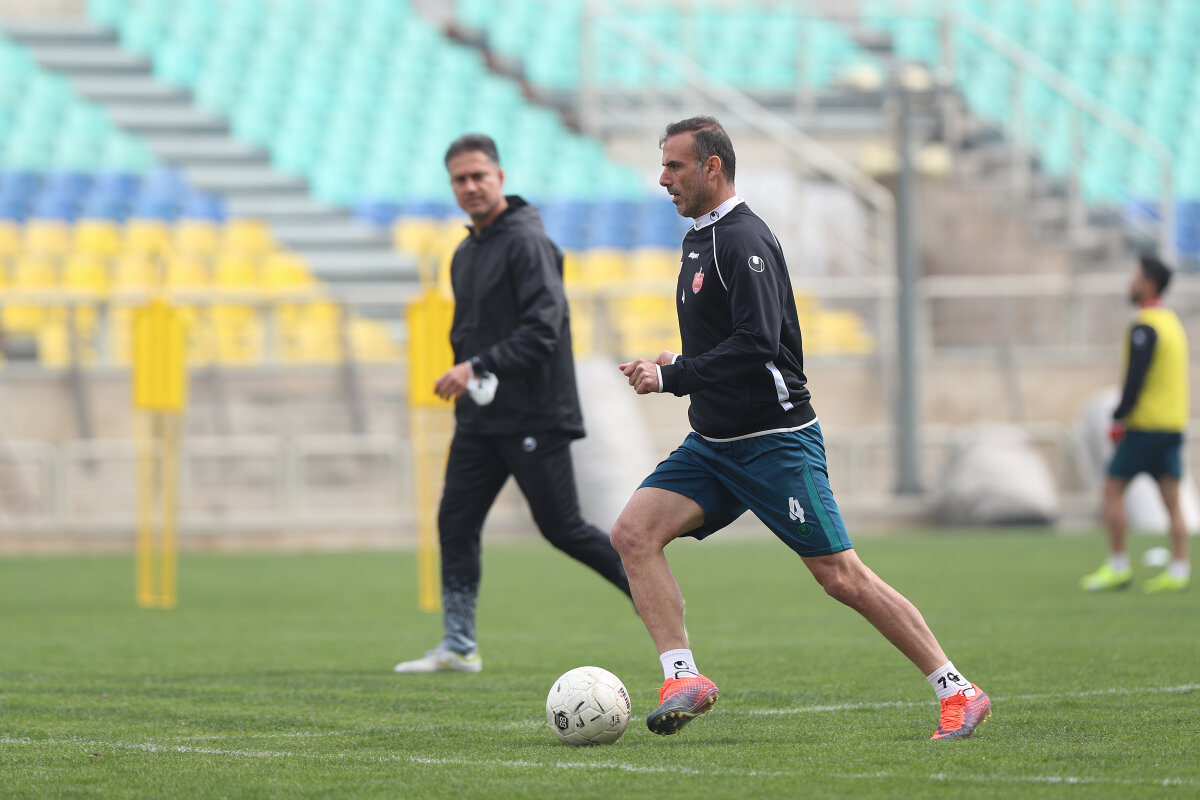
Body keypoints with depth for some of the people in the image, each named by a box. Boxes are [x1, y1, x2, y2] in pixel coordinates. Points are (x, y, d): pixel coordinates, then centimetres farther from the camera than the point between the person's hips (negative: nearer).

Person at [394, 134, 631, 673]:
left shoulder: (527, 241, -12)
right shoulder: (465, 255, 15)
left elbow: (543, 326, -22)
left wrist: (480, 367, -28)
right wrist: (463, 375, 8)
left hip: (534, 419, -8)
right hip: (479, 419, 8)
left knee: (562, 528, -5)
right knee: (455, 523, 1)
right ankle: (458, 646, 5)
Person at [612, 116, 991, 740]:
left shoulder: (743, 240, -14)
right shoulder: (699, 240, 16)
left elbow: (757, 346, -24)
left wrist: (672, 377, -19)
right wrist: (679, 367, 10)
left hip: (775, 441, -9)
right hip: (712, 445, 9)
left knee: (840, 577, -8)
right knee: (633, 532, -11)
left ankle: (958, 692, 1)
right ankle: (683, 679, -13)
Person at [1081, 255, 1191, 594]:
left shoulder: (1145, 327, -13)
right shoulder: (1173, 322, 15)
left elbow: (1135, 378, -18)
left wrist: (1120, 418, -9)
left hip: (1146, 423, -8)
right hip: (1174, 423, 8)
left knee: (1113, 489, 1)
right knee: (1172, 500, 4)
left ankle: (1117, 566, 0)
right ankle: (1179, 571, -2)